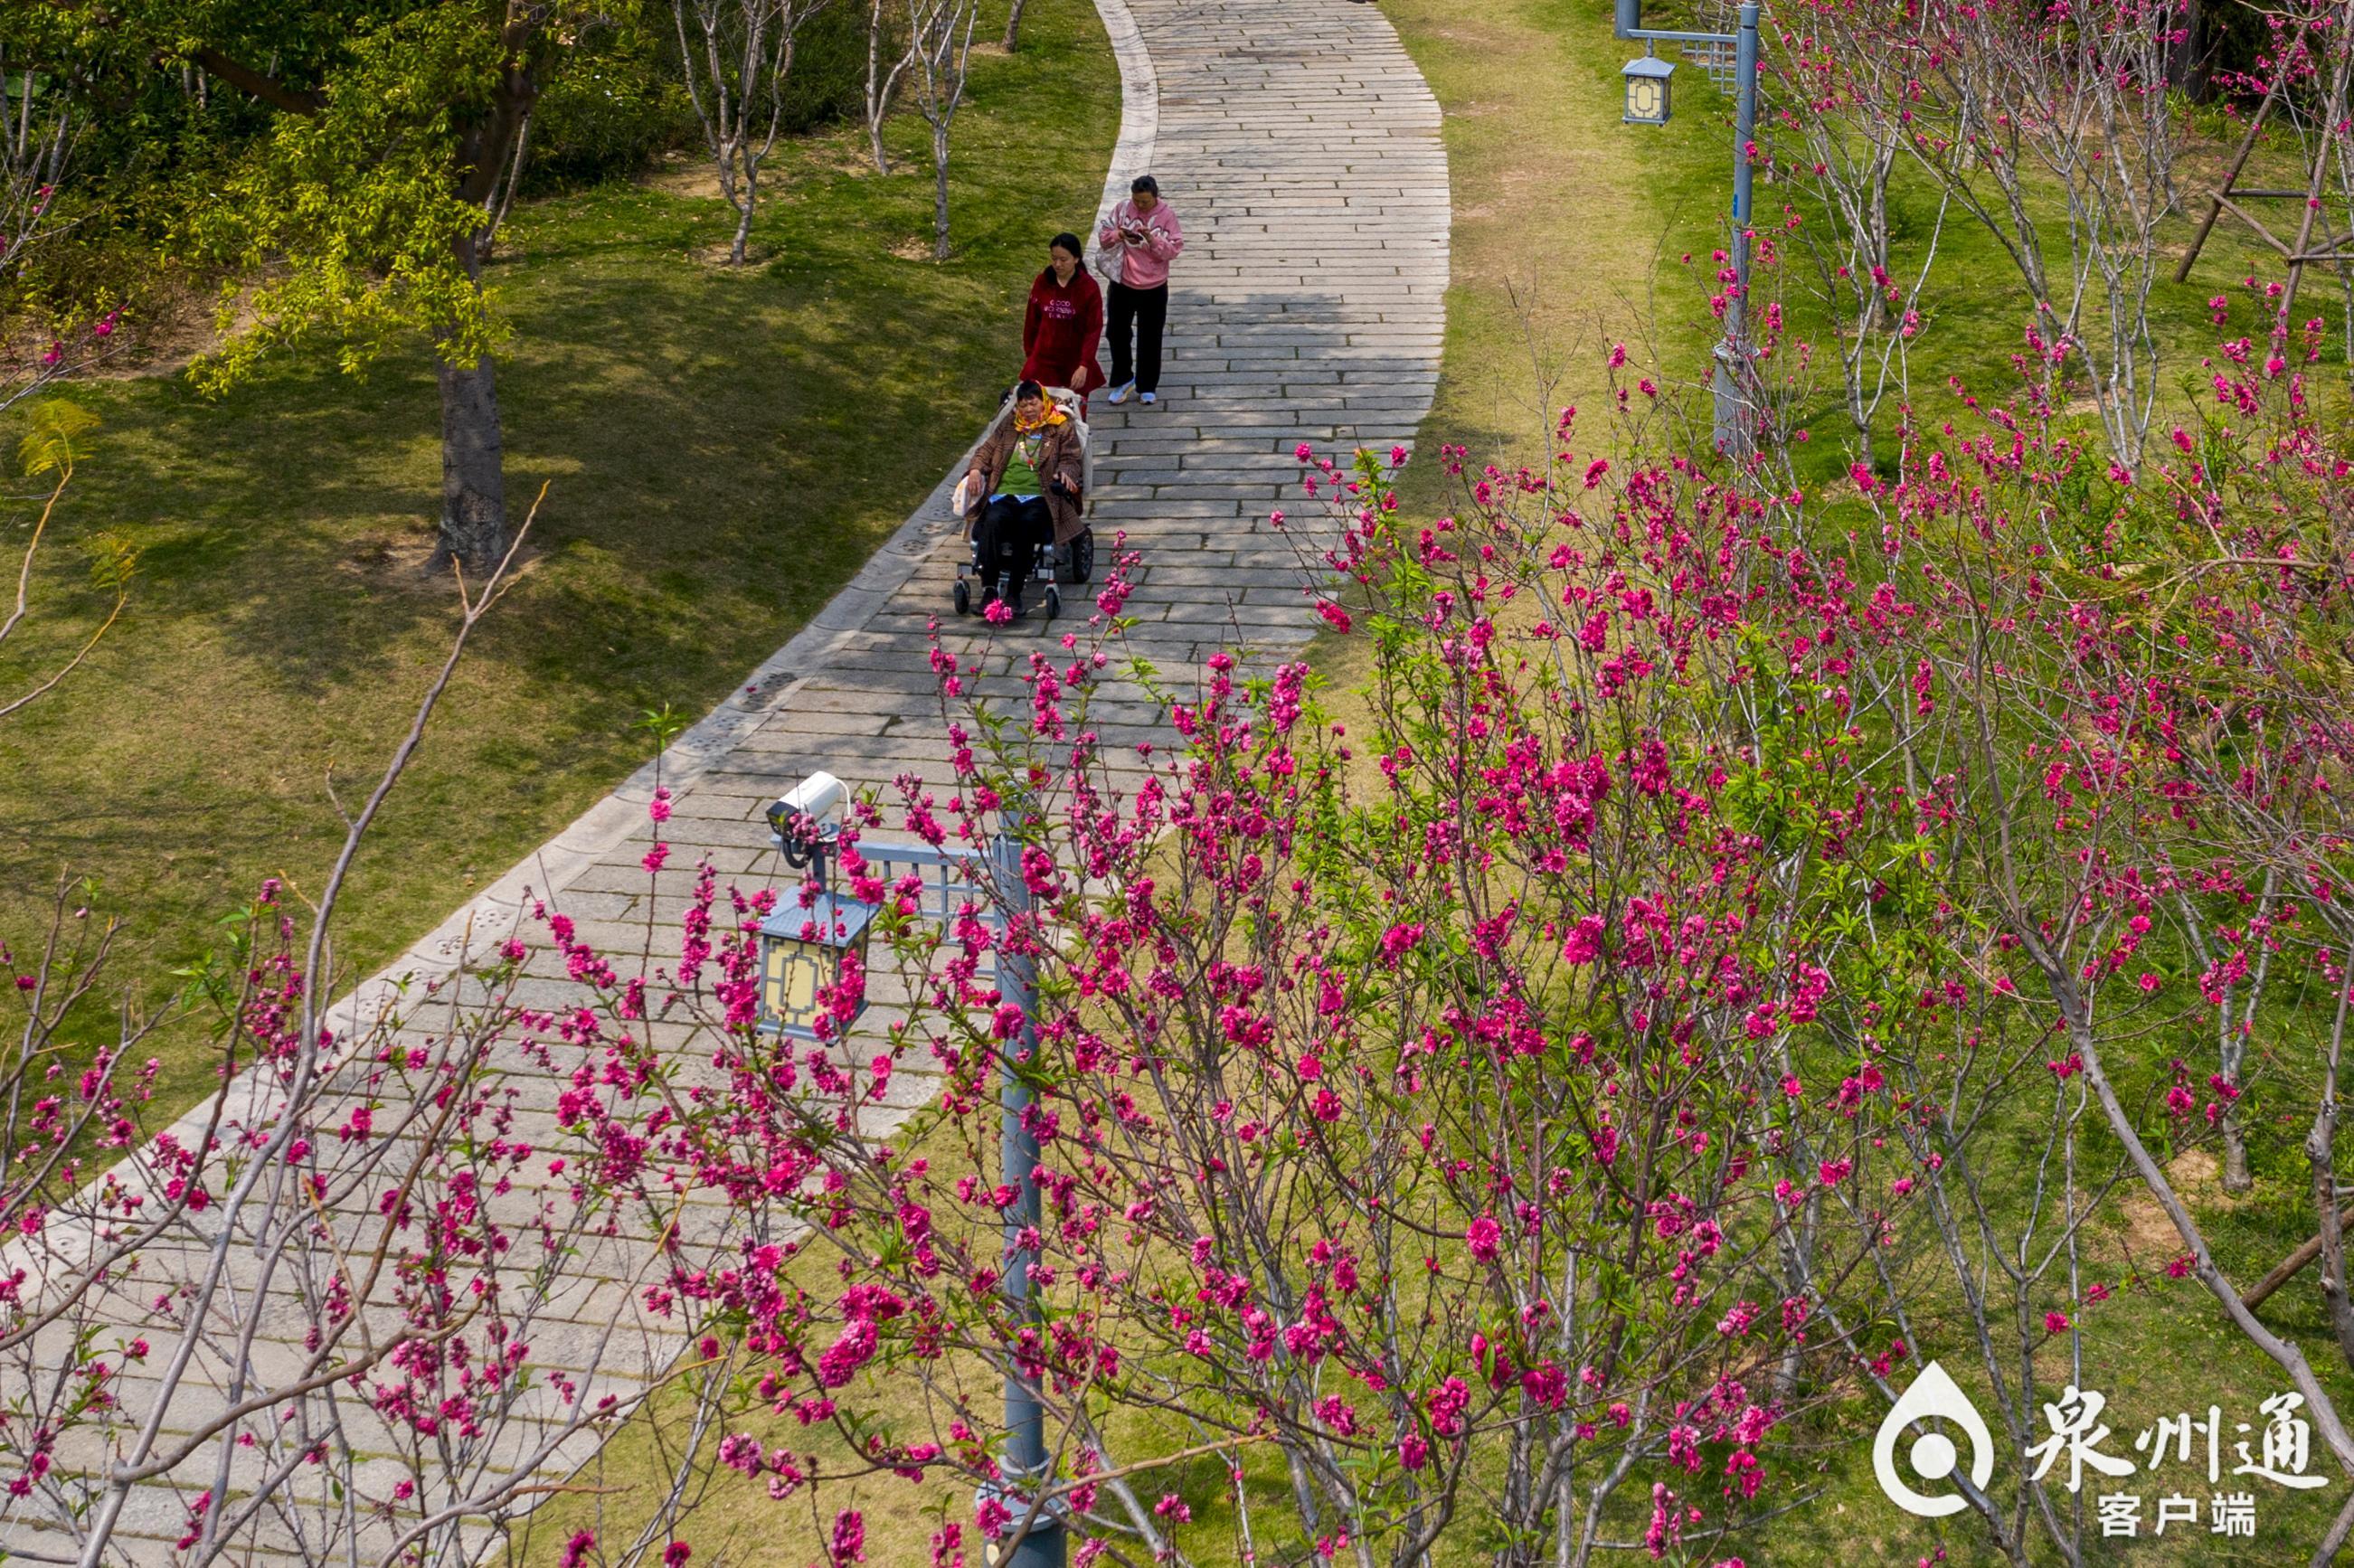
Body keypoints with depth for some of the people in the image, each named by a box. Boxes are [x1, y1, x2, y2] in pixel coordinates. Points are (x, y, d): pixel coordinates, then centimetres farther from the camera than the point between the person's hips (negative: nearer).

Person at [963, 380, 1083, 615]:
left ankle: (1014, 593, -34)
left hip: (1039, 496, -2)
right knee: (993, 521, -33)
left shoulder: (1062, 427, 15)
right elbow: (987, 450, 20)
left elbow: (1072, 459, 7)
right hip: (1003, 493, 2)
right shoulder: (1008, 426, 23)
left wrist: (1065, 473, -17)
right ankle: (989, 589, -36)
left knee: (1027, 523, -36)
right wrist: (976, 469, -1)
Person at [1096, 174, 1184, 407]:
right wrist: (1118, 235, -21)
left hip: (1153, 288, -2)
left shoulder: (1166, 216, -11)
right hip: (1122, 284, 2)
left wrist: (1152, 240, -28)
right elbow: (1103, 237, 0)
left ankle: (1147, 387, 24)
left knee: (1150, 339, 9)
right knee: (1117, 333, 10)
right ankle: (1122, 380, 29)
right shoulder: (1122, 209, -5)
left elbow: (1174, 249, -13)